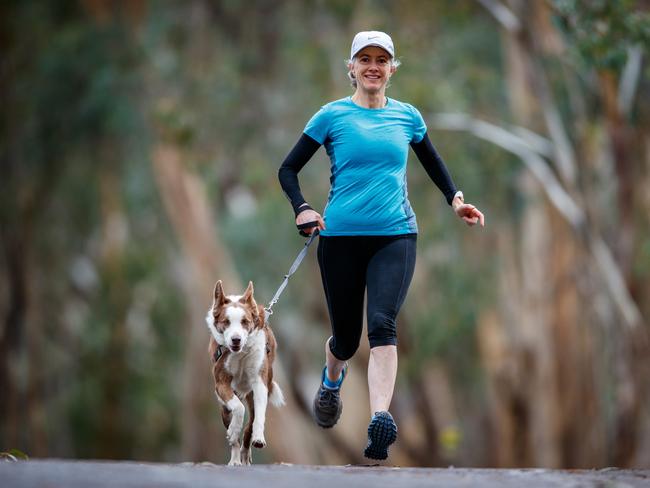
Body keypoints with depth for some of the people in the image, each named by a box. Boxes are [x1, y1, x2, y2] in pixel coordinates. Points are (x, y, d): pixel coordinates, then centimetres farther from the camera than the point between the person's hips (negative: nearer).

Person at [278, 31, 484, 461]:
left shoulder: (407, 116, 9)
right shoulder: (333, 116, 2)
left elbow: (432, 161, 27)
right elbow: (288, 169, 6)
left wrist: (455, 199, 12)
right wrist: (302, 209, -11)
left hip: (396, 235, 0)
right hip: (340, 236, 0)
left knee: (382, 324, -20)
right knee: (346, 336, 8)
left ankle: (381, 419, -30)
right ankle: (332, 378, 45)